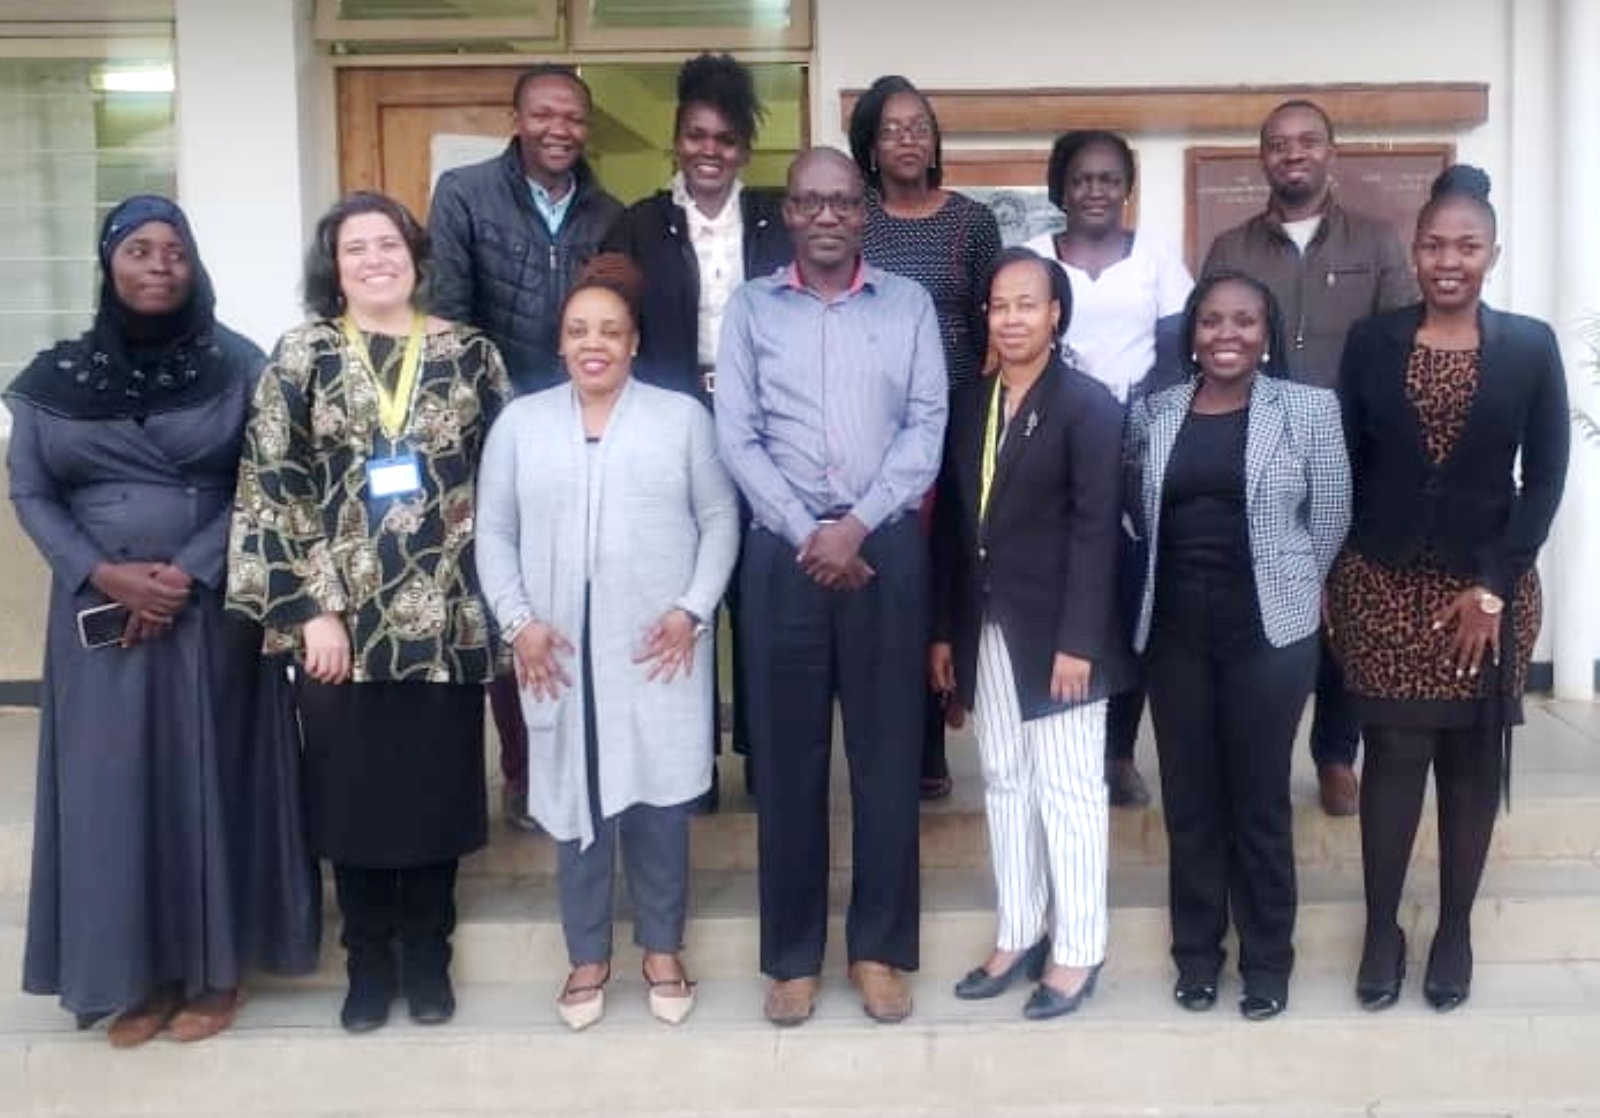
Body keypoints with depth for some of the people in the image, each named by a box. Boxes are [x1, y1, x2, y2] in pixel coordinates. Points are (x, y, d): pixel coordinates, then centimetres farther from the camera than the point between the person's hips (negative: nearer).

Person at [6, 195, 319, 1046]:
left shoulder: (237, 364, -2)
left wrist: (190, 571, -14)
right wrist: (103, 574, -10)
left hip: (212, 609, -2)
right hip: (98, 613, 2)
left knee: (209, 777, 4)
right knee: (111, 784, 5)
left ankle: (215, 967, 18)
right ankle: (137, 973, 19)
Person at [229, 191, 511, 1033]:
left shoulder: (468, 352, 4)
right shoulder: (301, 356, 1)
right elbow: (271, 490, -3)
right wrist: (311, 609, -9)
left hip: (445, 618, 1)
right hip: (342, 620, 0)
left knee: (436, 786, 8)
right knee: (353, 792, 7)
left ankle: (427, 955, 25)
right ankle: (368, 961, 24)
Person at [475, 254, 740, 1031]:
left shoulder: (682, 416, 4)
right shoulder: (520, 421, 7)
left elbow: (720, 522, 2)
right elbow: (494, 534, 6)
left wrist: (692, 610, -9)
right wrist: (518, 621, -6)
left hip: (657, 648, -1)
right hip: (560, 651, 1)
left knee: (658, 798, 5)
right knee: (576, 799, 7)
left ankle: (662, 950, 23)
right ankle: (587, 956, 22)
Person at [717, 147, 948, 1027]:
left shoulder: (908, 304, 7)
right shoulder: (750, 307, 8)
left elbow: (926, 427, -1)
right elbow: (737, 437, 0)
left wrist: (857, 525, -11)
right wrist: (806, 533, -9)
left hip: (886, 547, 0)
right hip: (783, 551, 0)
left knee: (887, 752, 4)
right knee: (787, 756, 4)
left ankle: (879, 947, 17)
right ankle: (793, 954, 15)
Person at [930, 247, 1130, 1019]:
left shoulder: (1088, 404, -7)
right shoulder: (968, 404, 10)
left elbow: (1096, 529, -13)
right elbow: (951, 524, 10)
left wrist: (1077, 639, -18)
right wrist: (945, 629, 7)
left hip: (1055, 629, -6)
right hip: (986, 630, 6)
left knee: (1068, 790, 2)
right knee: (1004, 784, 13)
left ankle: (1078, 950, 13)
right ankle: (1018, 936, 24)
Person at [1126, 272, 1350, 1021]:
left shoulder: (1310, 409, -3)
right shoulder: (1152, 413, 5)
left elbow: (1332, 518, 2)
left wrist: (1290, 587, 7)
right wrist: (1178, 570, 7)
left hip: (1269, 630, -2)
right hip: (1174, 630, 3)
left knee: (1260, 800, 5)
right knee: (1188, 798, 10)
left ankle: (1267, 959, 20)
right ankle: (1197, 952, 24)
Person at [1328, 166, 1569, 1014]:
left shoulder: (1531, 346, 0)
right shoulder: (1372, 340, 1)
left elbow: (1545, 479, -2)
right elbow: (1342, 467, 3)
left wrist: (1492, 587, -9)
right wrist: (1327, 578, -2)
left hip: (1489, 588, 0)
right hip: (1383, 585, 0)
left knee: (1472, 760, 7)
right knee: (1394, 754, 1)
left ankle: (1455, 930, 21)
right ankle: (1381, 931, 13)